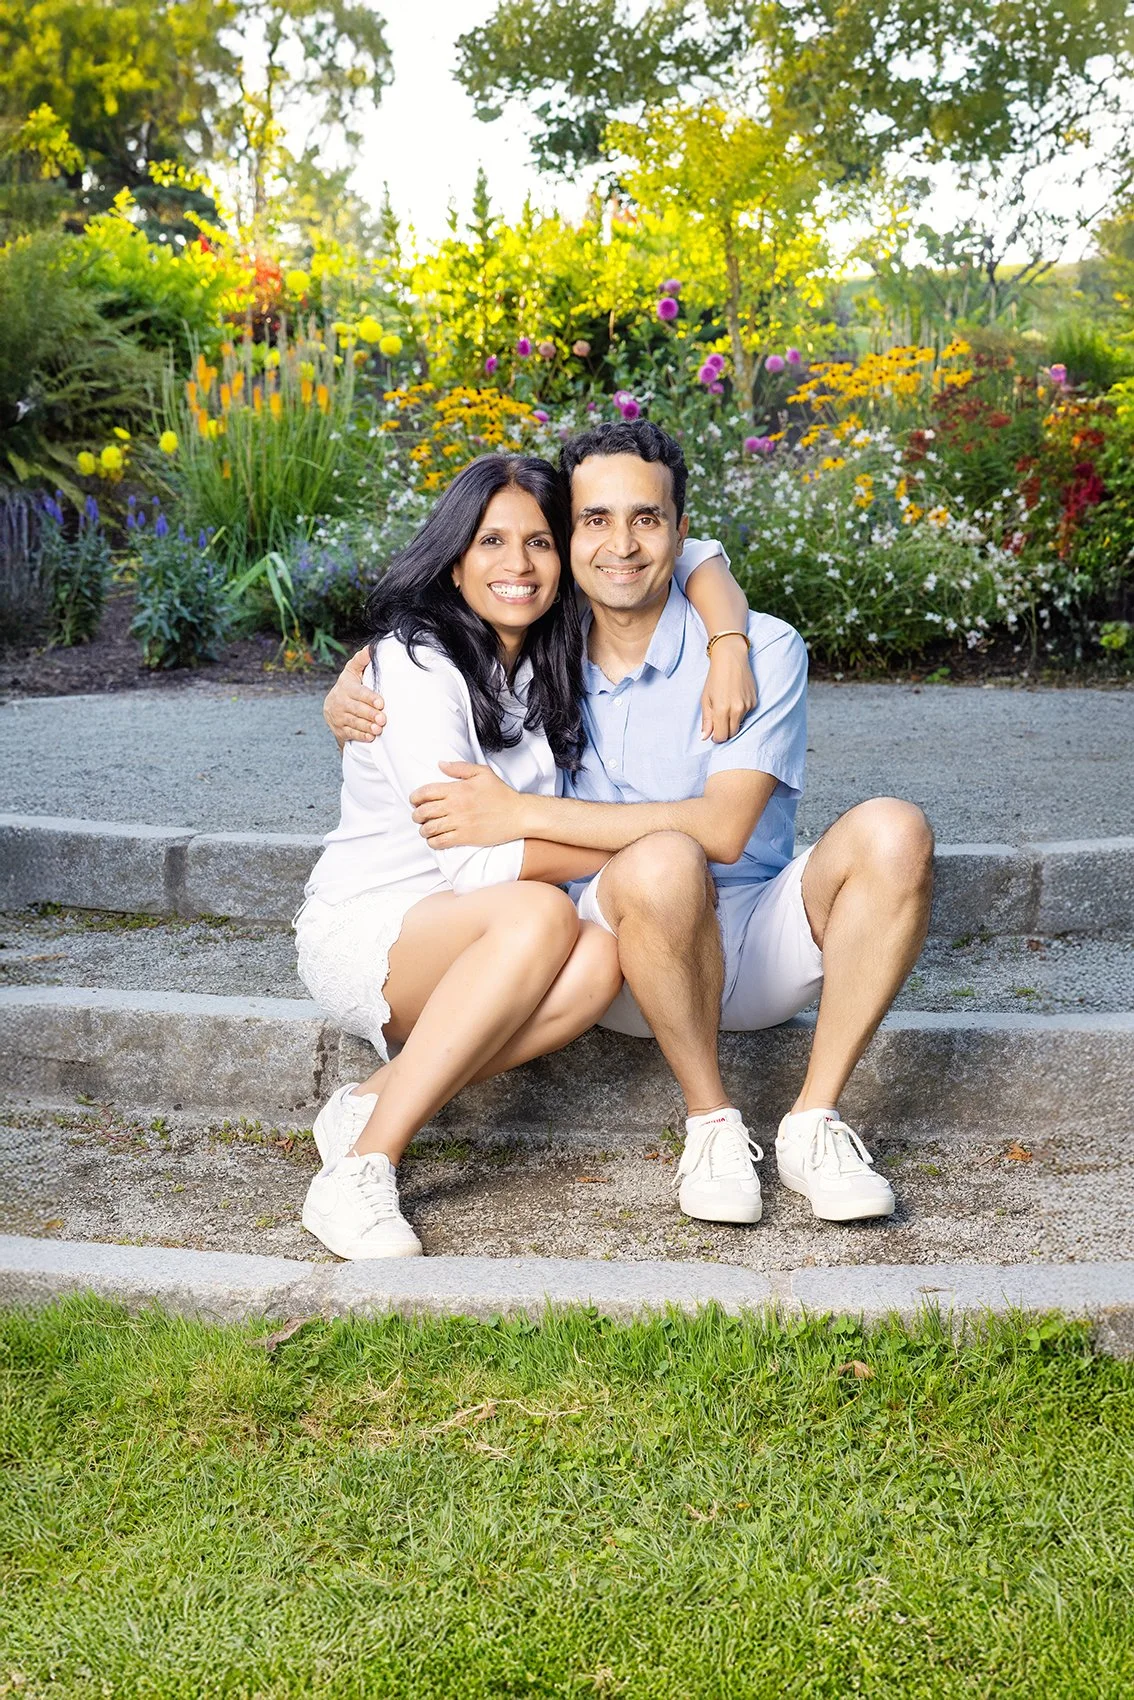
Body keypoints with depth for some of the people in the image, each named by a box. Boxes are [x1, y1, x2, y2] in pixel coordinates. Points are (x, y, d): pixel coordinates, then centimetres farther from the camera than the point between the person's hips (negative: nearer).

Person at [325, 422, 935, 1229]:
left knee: (892, 831, -27)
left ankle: (814, 1123, -16)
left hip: (763, 948, 0)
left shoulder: (761, 651, -8)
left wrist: (522, 813, -23)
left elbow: (724, 827, -21)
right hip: (623, 952, 0)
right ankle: (711, 1124, -13)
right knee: (660, 864, -35)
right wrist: (350, 700, -5)